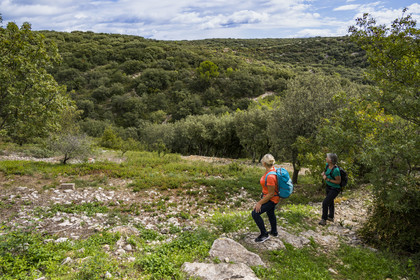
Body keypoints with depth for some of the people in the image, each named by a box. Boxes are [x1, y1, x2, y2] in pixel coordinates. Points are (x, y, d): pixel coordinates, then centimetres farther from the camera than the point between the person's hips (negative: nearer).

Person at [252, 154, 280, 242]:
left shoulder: (270, 176, -35)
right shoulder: (272, 169, -7)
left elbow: (271, 194, -28)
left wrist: (260, 203, -21)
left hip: (271, 199, -10)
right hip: (269, 196, 10)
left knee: (255, 213, -12)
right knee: (270, 213, 28)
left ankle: (264, 234, 3)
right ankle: (274, 232, 51)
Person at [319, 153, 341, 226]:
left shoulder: (335, 170, -33)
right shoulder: (327, 165, -11)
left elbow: (339, 181, -22)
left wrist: (328, 179, -26)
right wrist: (323, 174, -10)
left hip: (335, 189, -9)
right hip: (328, 187, 9)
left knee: (325, 202, -16)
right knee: (330, 202, 25)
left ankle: (324, 220, -1)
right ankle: (331, 217, 45)